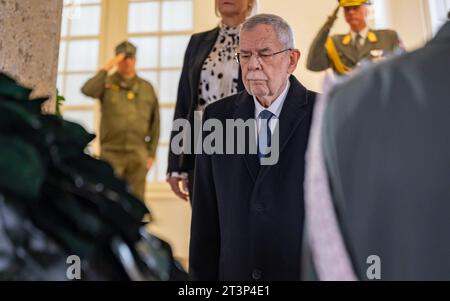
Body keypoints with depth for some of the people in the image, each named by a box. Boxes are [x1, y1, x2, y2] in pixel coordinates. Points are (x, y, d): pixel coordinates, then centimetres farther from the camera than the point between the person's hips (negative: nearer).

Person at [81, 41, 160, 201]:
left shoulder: (146, 87, 13)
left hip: (138, 153, 1)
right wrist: (106, 68, -7)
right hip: (111, 152, -1)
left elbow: (155, 123, 11)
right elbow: (87, 90, -15)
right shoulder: (107, 83, 9)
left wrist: (151, 153, 5)